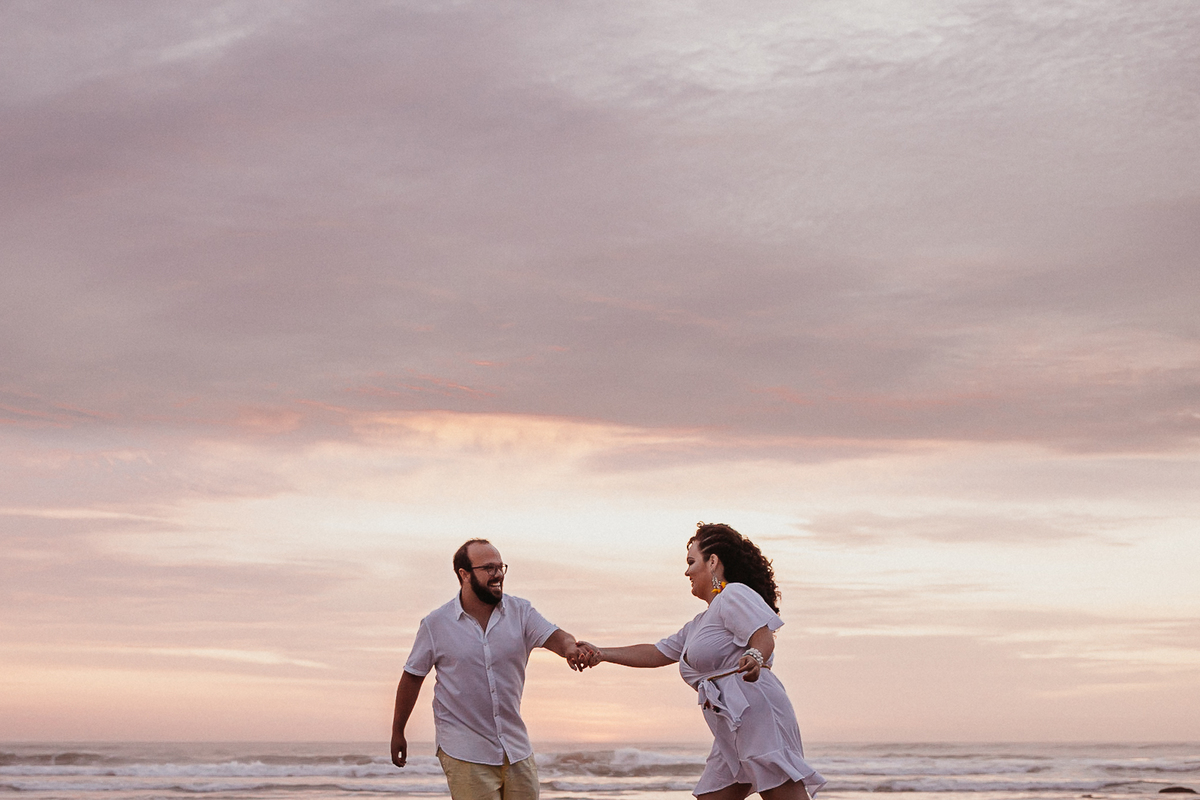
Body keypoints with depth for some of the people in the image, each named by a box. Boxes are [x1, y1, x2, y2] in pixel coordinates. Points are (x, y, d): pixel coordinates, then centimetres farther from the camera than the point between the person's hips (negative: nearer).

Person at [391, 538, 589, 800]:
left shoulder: (520, 612, 1)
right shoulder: (435, 625, -3)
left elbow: (553, 636, -14)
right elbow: (412, 678, 6)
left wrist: (571, 648, -38)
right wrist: (397, 733, 11)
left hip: (517, 749, 3)